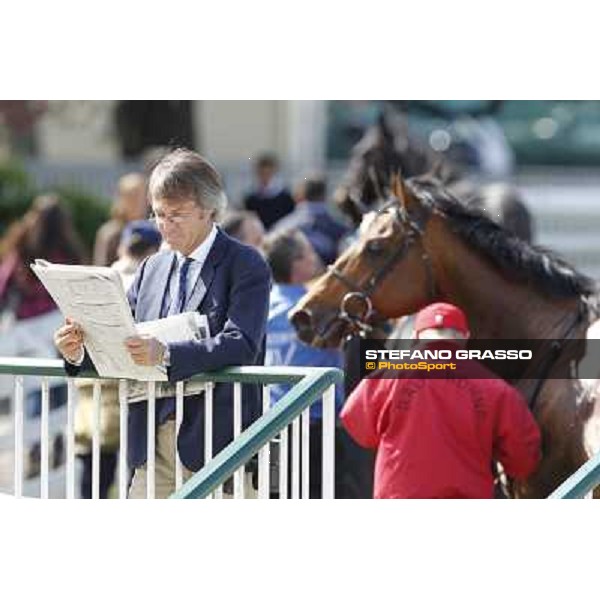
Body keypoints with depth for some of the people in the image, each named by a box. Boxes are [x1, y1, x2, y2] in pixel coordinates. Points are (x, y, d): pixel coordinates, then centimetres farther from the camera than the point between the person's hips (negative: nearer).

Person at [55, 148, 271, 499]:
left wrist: (167, 354, -31)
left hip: (216, 440, -6)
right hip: (153, 440, 6)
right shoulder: (152, 269, 16)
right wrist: (80, 353, -9)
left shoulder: (246, 266, -4)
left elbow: (241, 345, -18)